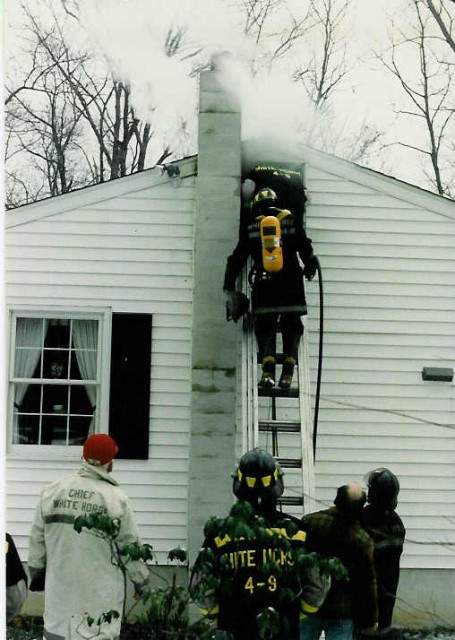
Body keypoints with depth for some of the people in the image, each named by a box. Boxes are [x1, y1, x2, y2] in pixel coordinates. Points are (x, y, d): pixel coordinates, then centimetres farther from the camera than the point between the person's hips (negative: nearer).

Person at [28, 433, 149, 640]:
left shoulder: (52, 493, 0)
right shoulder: (116, 499, -11)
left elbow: (37, 540, 8)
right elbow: (130, 546, -5)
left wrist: (36, 573, 23)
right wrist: (141, 582, 9)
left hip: (60, 591, 4)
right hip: (100, 596, -4)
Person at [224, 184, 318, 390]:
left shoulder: (250, 226, 8)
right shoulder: (290, 220, 6)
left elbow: (238, 257, 8)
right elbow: (305, 248, 6)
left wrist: (229, 286, 13)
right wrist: (310, 266, 25)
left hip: (263, 287, 0)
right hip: (292, 284, 0)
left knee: (265, 328, 7)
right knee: (292, 327, 8)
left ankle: (268, 371, -12)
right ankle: (287, 373, -4)